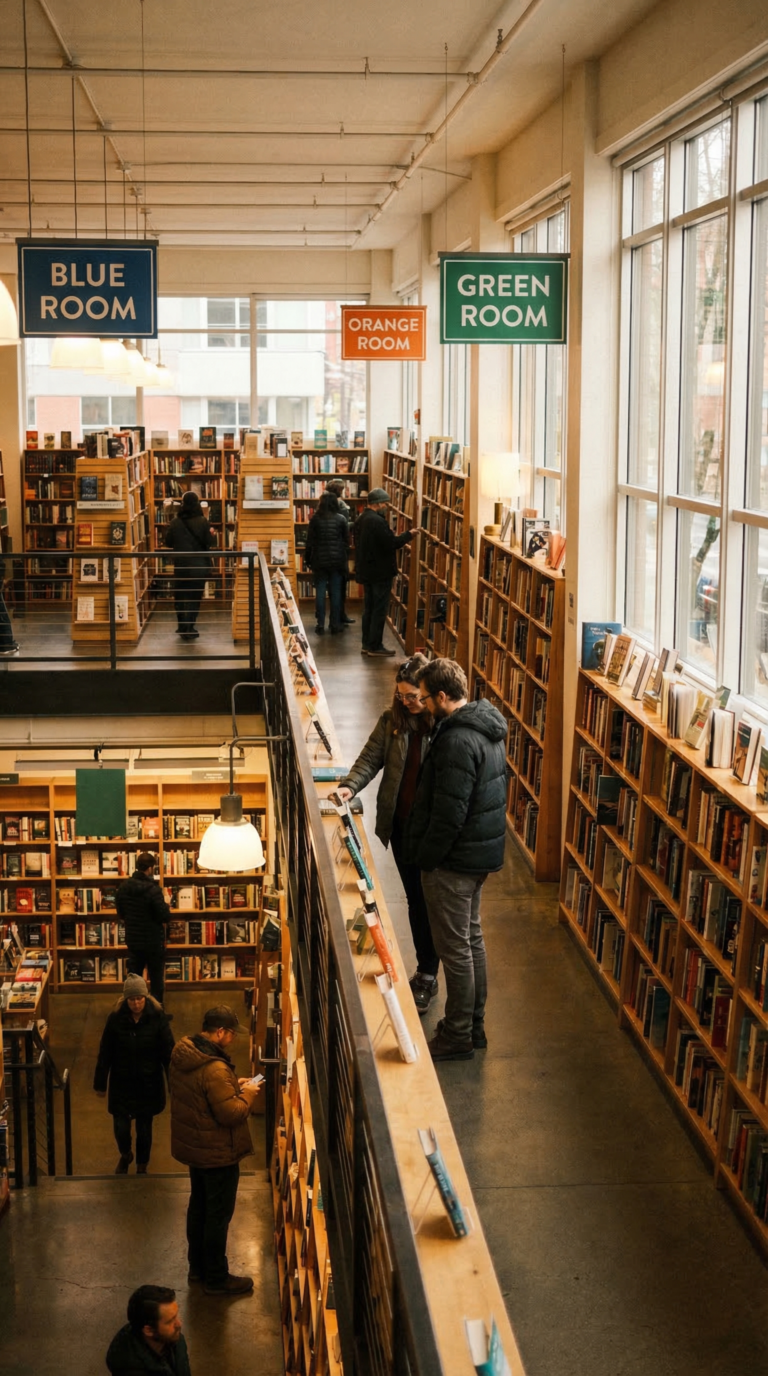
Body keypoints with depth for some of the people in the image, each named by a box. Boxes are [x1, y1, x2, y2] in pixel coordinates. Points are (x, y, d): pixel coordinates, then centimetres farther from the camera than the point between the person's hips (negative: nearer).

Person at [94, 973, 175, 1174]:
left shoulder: (157, 1017, -13)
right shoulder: (116, 1018, -11)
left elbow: (168, 1052, -9)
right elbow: (105, 1053, -3)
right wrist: (100, 1084, 1)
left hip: (149, 1083, 0)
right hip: (121, 1083, 0)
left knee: (144, 1128, 9)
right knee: (121, 1128, 2)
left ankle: (142, 1167, 33)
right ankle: (125, 1155, 36)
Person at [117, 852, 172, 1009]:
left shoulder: (124, 887, -2)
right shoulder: (153, 890, -23)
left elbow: (120, 913, 10)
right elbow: (165, 917, -20)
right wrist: (166, 907, 0)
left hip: (133, 940, 5)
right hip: (153, 941, -5)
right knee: (156, 979, 8)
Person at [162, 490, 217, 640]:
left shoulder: (175, 522, -6)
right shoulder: (202, 521, -11)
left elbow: (168, 542, 1)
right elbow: (209, 542, -8)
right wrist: (212, 535, 14)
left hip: (181, 566, 1)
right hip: (199, 566, -1)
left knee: (180, 596, 15)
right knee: (194, 597, 8)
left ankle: (183, 628, 17)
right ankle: (189, 629, 6)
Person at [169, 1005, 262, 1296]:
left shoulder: (183, 1051, -3)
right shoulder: (215, 1070, -32)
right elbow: (230, 1114, -28)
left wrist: (233, 1085, 5)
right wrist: (248, 1094, -11)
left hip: (192, 1146, 9)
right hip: (217, 1152, -9)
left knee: (198, 1207, 23)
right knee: (218, 1215, 6)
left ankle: (197, 1267, 37)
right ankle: (216, 1278, 19)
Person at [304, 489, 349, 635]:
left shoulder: (315, 519, -4)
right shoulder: (341, 519, -3)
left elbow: (310, 542, -1)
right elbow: (346, 541, 2)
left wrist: (308, 560, 8)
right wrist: (345, 559, 14)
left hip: (320, 560, 0)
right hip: (337, 561, 0)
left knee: (320, 592, 4)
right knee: (336, 592, 5)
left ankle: (321, 625, 4)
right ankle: (335, 625, 8)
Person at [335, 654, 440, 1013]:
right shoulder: (391, 721, 0)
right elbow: (370, 758, 2)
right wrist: (350, 785, -16)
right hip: (400, 823, 5)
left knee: (429, 900, 4)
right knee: (414, 899, 16)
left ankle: (427, 976, 17)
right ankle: (426, 968, 30)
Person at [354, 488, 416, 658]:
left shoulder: (360, 520, 9)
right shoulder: (378, 521, -21)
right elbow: (392, 544, -23)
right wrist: (409, 535, -9)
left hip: (366, 572, 9)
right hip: (380, 572, -9)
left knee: (369, 608, 16)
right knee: (379, 610, -2)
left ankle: (367, 644, 20)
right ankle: (375, 647, 1)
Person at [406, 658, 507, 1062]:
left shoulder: (457, 741, -26)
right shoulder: (486, 725, 6)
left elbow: (449, 813, -26)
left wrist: (425, 858, -15)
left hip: (454, 860, -10)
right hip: (481, 851, 10)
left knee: (454, 948, 2)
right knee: (472, 938, 20)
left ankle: (458, 1036, 14)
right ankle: (473, 1025, 31)